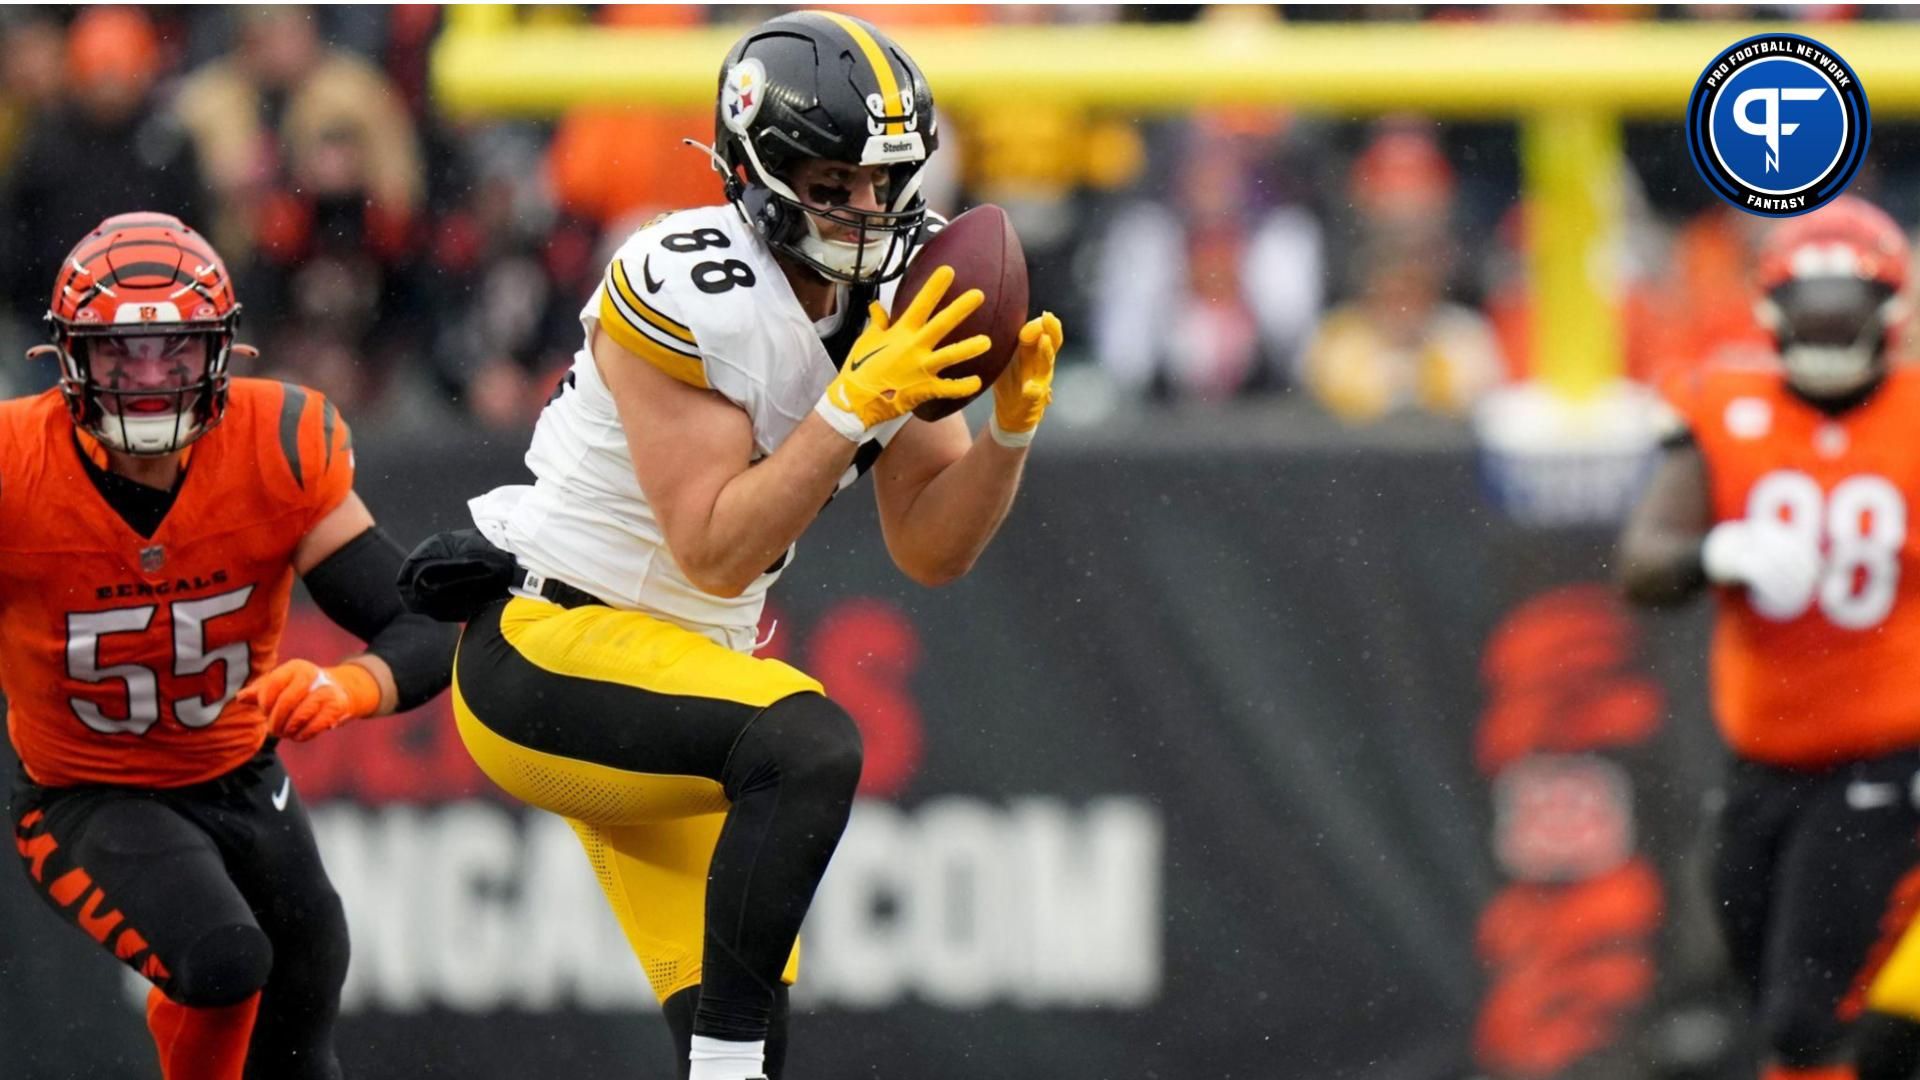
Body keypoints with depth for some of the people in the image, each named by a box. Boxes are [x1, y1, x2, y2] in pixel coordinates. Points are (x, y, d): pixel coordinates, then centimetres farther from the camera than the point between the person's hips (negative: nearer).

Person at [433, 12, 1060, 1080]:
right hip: (543, 648, -9)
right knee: (809, 746, -33)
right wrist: (856, 409, -30)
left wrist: (1011, 425, -12)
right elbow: (717, 557, -25)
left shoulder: (892, 311, 2)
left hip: (668, 671, 9)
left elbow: (934, 550, 4)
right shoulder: (693, 294, -23)